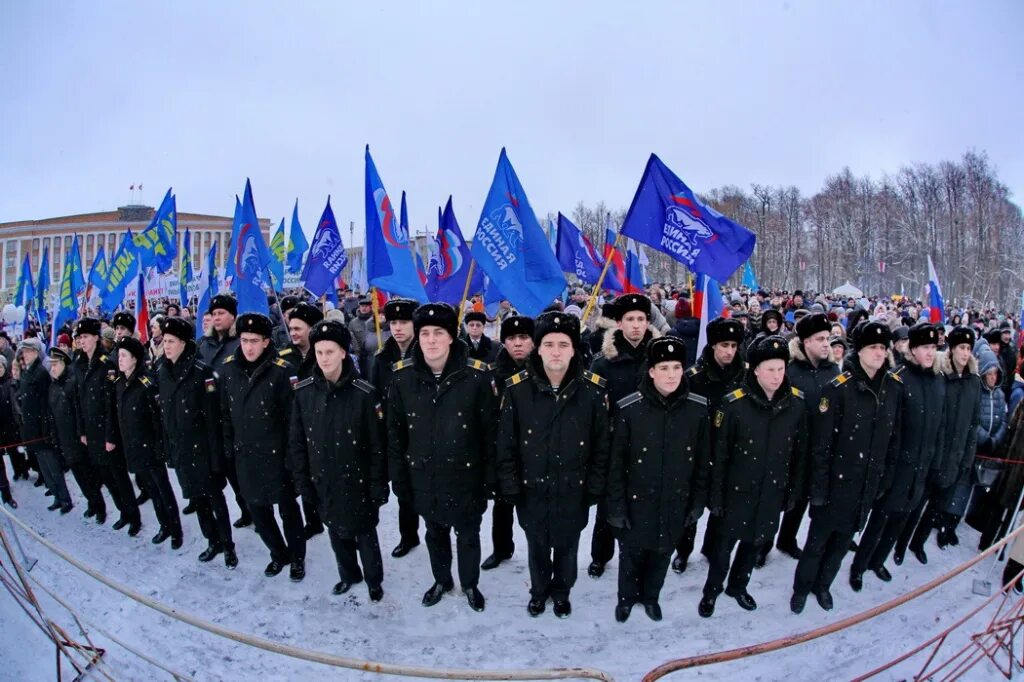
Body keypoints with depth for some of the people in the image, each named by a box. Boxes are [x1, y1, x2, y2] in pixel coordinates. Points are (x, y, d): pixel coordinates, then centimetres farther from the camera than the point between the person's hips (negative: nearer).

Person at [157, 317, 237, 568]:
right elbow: (162, 414, 10)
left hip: (202, 448, -6)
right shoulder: (161, 373, 6)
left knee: (214, 498, 4)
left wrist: (216, 454, -17)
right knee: (195, 498, 16)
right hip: (179, 449, 6)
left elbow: (213, 416, -16)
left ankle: (228, 545, 20)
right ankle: (213, 541, 33)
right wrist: (167, 448, 9)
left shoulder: (201, 371, -14)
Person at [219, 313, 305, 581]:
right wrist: (229, 447, 8)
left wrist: (291, 454, -13)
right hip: (244, 454, 5)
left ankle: (298, 557, 32)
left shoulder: (280, 371, -16)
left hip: (275, 453, -5)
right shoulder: (228, 368, -2)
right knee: (257, 508, 18)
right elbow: (225, 412, 8)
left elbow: (291, 416, -14)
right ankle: (279, 553, 39)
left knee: (287, 508, 10)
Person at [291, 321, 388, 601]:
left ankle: (374, 580, 35)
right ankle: (348, 574, 45)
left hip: (357, 479, -4)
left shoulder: (365, 393, -18)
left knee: (364, 532, 11)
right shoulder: (303, 391, -6)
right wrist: (302, 478, 2)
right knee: (336, 531, 21)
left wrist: (379, 485, -11)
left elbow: (377, 444, -13)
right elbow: (296, 439, 3)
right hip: (323, 480, 4)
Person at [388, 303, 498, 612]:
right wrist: (399, 476, 1)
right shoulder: (403, 376, -9)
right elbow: (395, 431, -1)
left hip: (465, 475, -2)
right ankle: (441, 580, 51)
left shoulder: (476, 375, -18)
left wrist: (490, 476, -8)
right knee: (435, 533, 25)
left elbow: (490, 430, -11)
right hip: (423, 476, 3)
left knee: (468, 535, 19)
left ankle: (470, 583, 46)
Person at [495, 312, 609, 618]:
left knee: (567, 547, 22)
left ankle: (561, 592, 49)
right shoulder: (517, 388, -15)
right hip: (532, 490, 0)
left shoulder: (593, 389, -14)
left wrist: (594, 488, -4)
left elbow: (601, 444, -6)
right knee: (537, 547, 22)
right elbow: (506, 443, -7)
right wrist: (510, 487, -6)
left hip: (573, 491, 0)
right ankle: (539, 590, 49)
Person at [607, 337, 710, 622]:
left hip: (675, 502, 2)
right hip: (636, 500, -2)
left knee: (662, 552, 22)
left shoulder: (698, 408, -11)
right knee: (631, 552, 17)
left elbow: (703, 460, 0)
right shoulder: (629, 408, -19)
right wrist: (616, 505, -9)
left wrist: (697, 502, 4)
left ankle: (651, 596, 48)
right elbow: (616, 461, -11)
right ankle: (626, 597, 45)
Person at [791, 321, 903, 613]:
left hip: (869, 482, 5)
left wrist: (886, 476, 8)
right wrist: (818, 486, -15)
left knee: (843, 539, 20)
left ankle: (823, 585, 41)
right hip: (837, 480, -5)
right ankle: (802, 588, 32)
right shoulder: (838, 388, -18)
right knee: (818, 539, 10)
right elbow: (821, 442, -16)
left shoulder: (894, 387, -2)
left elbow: (894, 436, 8)